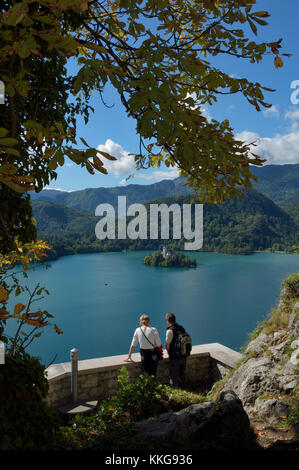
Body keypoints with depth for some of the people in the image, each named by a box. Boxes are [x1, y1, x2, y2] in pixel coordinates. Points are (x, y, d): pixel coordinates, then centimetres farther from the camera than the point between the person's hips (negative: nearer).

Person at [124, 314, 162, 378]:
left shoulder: (137, 330, -4)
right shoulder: (153, 330, -11)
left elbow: (132, 345, 2)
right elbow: (159, 345, -12)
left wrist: (129, 356, 12)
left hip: (143, 354, 2)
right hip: (153, 354, -2)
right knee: (153, 373, 11)